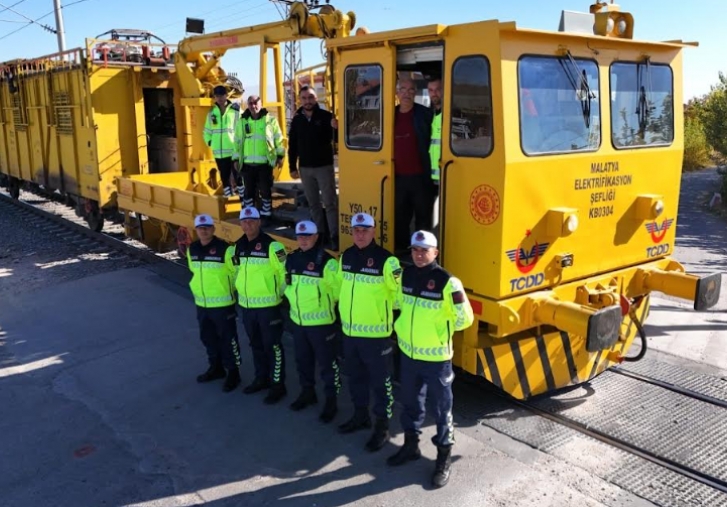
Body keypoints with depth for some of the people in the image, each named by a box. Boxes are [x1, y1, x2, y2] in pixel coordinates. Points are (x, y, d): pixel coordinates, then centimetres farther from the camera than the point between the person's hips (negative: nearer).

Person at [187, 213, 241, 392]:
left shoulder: (224, 249, -17)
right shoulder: (192, 250, 4)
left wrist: (229, 291, -2)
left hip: (222, 303, -7)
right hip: (201, 303, 7)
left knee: (227, 339, 2)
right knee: (208, 337, 19)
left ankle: (233, 373, 15)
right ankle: (216, 368, 36)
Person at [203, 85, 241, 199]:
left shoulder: (236, 110, -4)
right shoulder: (212, 112, 10)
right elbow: (207, 130, 19)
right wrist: (209, 141, 5)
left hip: (235, 150, -5)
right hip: (219, 152, 5)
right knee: (225, 178, 12)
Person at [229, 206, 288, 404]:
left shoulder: (271, 245, -15)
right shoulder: (238, 246, 7)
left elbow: (285, 272, -14)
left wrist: (279, 294, -8)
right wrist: (240, 290, 15)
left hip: (268, 305, -7)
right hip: (246, 305, 7)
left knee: (272, 346, 1)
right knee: (256, 344, 19)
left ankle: (277, 385, 11)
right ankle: (261, 378, 34)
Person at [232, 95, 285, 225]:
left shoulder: (270, 120, 0)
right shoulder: (242, 122, 8)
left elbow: (278, 139, 3)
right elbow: (238, 141, 12)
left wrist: (280, 156, 0)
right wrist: (236, 159, 9)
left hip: (265, 163, -2)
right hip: (247, 163, 2)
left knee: (266, 191, 3)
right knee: (249, 191, 8)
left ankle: (266, 215, 14)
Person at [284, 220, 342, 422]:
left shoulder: (326, 261, -17)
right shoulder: (291, 259, 4)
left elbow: (338, 289, -12)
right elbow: (287, 284, 19)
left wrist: (324, 303, -2)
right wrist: (295, 299, 10)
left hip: (321, 321, -6)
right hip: (297, 320, 7)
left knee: (326, 362, 2)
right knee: (302, 359, 19)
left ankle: (331, 400, 14)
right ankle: (308, 392, 37)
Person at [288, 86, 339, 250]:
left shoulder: (326, 116, -5)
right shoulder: (297, 120, 7)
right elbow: (292, 145, 11)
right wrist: (293, 167, 8)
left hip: (324, 166, -4)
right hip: (305, 168, 4)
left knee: (330, 203, -5)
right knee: (313, 204, 11)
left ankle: (334, 237, -4)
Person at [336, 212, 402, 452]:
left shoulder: (386, 259, -16)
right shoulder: (346, 256, 6)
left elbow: (399, 292, -11)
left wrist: (386, 314, -4)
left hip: (375, 333, -6)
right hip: (349, 331, 7)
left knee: (380, 381, 5)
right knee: (355, 377, 20)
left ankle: (382, 426, 17)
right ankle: (360, 415, 38)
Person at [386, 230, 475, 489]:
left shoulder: (447, 281, -18)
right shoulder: (406, 275, 1)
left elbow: (464, 319, -14)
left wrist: (441, 331, -9)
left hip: (436, 357, -6)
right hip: (408, 353, 6)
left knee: (441, 408, 8)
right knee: (410, 402, 21)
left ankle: (444, 457, 24)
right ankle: (411, 445, 40)